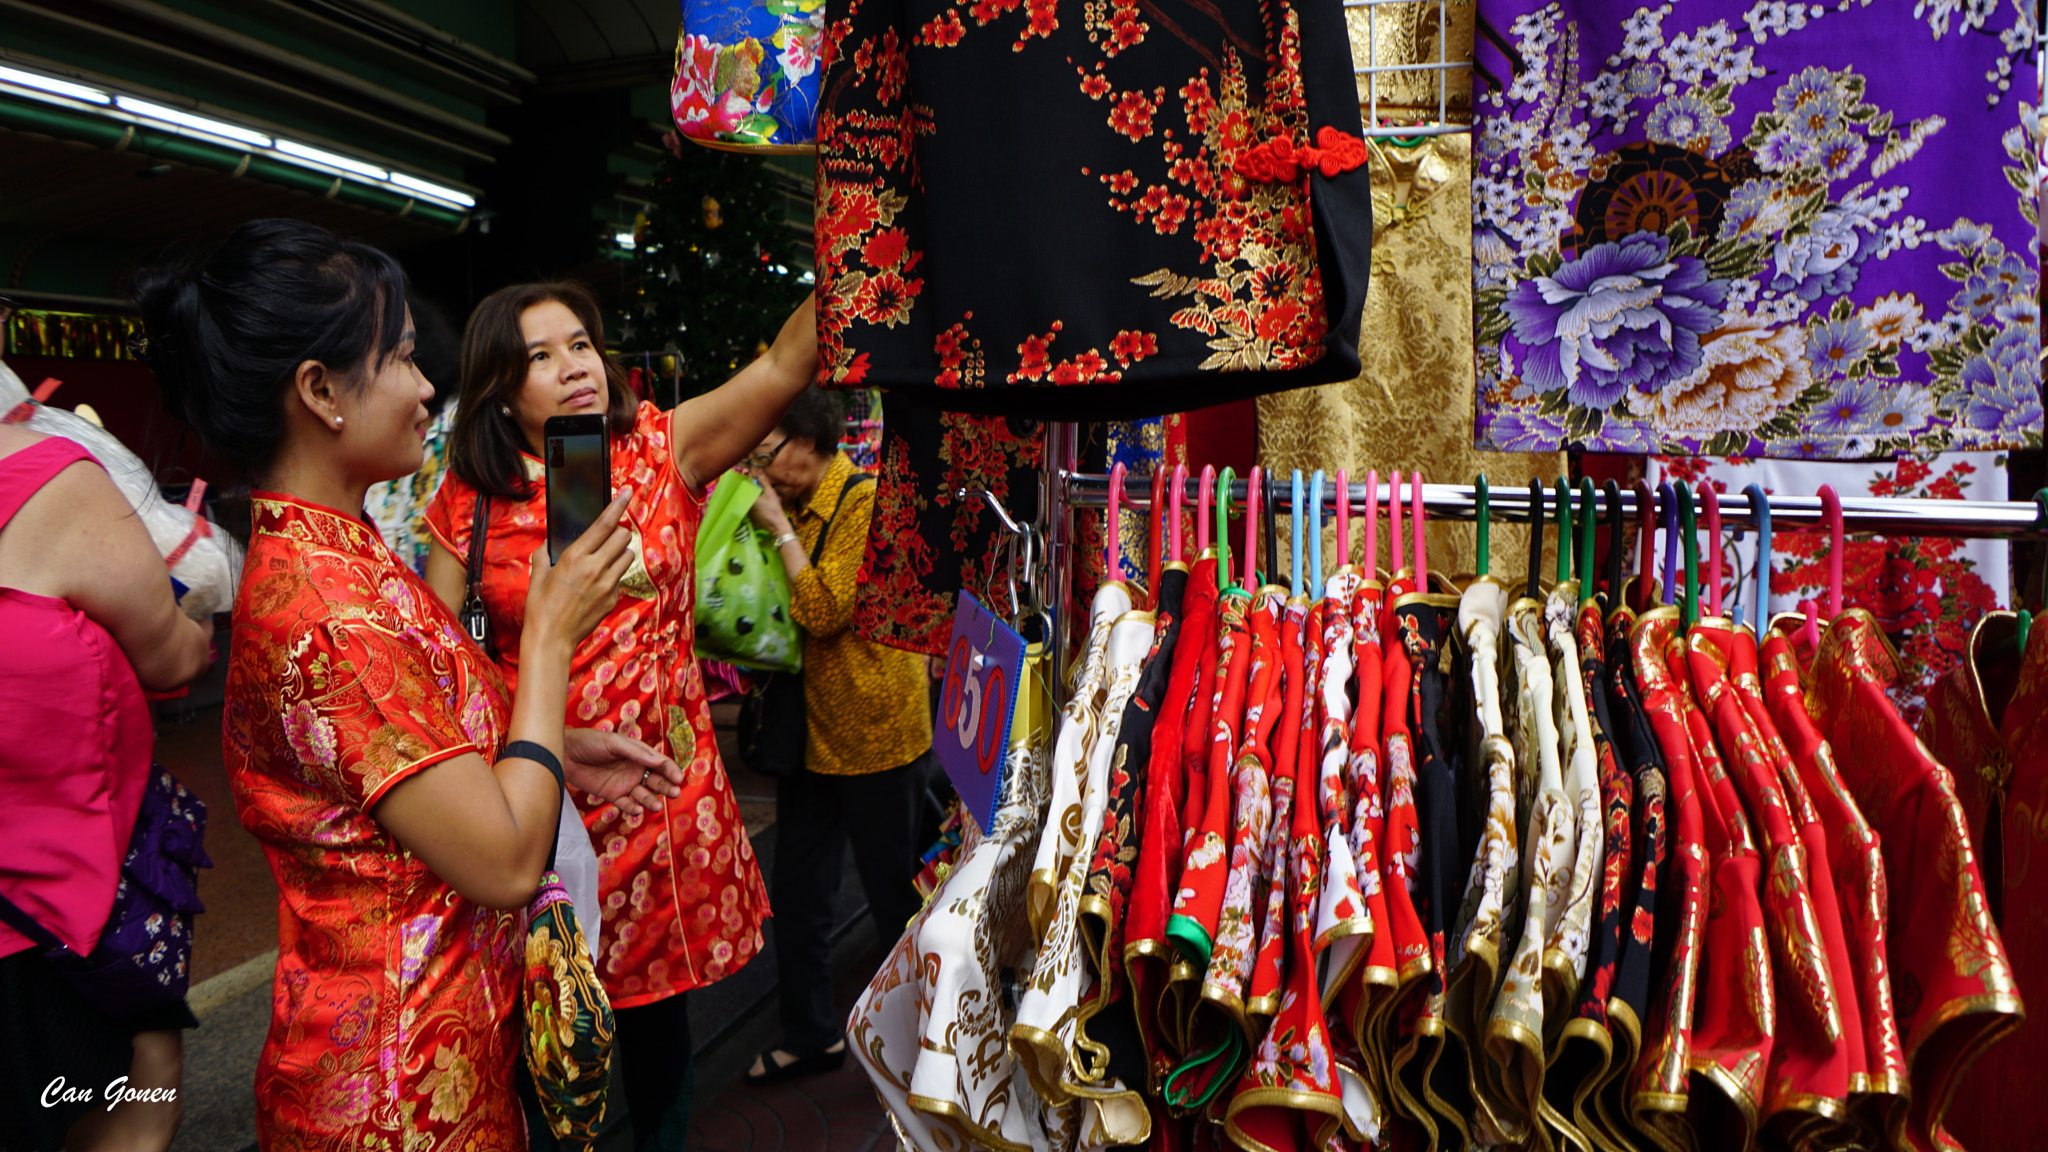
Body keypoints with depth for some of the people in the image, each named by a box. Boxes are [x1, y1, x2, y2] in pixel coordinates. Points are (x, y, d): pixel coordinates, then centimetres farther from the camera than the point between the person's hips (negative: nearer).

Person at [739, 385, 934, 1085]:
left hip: (877, 735, -8)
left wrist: (781, 528, -19)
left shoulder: (867, 503, -17)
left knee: (895, 897, 9)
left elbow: (825, 612, -25)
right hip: (812, 731, 8)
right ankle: (811, 1035, 33)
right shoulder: (793, 506, 8)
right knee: (797, 894, 15)